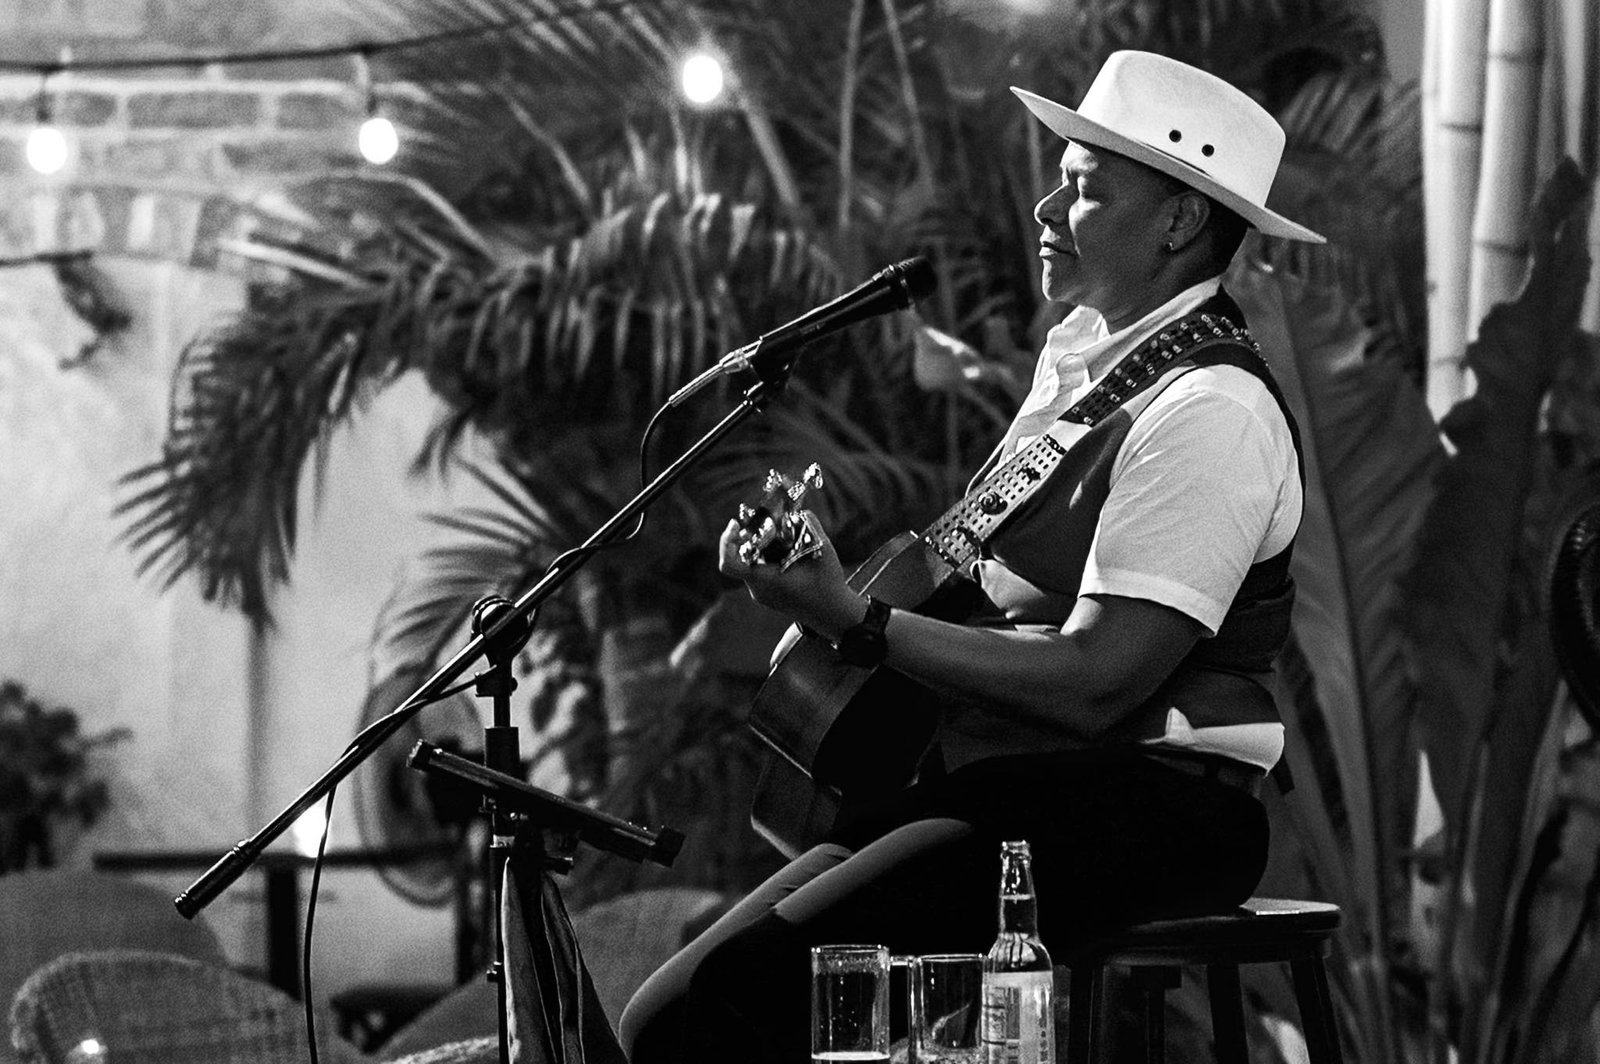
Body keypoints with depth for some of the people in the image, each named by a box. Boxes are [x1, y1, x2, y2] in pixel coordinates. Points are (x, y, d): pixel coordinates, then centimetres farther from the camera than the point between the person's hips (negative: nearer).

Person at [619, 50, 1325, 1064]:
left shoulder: (1209, 411, -14)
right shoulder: (1081, 349, 15)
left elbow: (1094, 684, -20)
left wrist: (859, 624, -18)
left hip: (1142, 817, -9)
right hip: (1003, 788, 9)